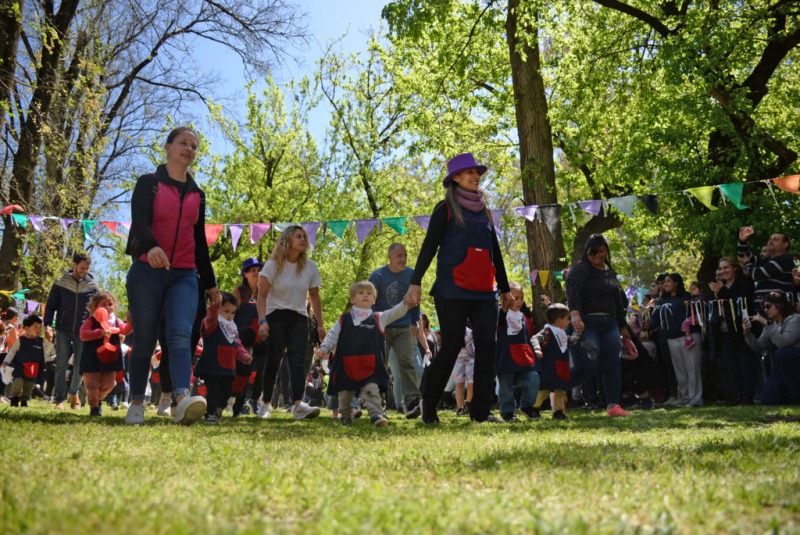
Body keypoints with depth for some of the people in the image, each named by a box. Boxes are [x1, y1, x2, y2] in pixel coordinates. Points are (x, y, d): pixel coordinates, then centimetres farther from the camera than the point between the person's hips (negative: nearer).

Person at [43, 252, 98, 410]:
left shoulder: (92, 286, 5)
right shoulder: (60, 284, 1)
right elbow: (50, 306, 3)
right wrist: (47, 325, -8)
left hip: (82, 332, 1)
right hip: (63, 330, -1)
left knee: (80, 365, 3)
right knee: (61, 364, -2)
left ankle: (74, 393, 23)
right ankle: (60, 399, 2)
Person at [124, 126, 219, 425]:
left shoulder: (197, 195, 17)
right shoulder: (148, 184, 3)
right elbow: (139, 222, -14)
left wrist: (210, 283, 19)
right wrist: (150, 247, -36)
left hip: (185, 277, 3)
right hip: (147, 272, -2)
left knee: (180, 337, -16)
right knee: (144, 342, 1)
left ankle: (183, 401, -34)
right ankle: (136, 405, 14)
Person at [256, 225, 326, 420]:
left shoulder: (310, 266, 2)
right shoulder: (274, 264, -7)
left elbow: (314, 296, 10)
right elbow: (262, 295, -9)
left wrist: (320, 324, 6)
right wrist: (262, 321, -21)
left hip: (299, 318, 2)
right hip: (275, 316, -2)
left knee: (298, 359, -13)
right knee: (273, 360, -5)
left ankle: (298, 404, -26)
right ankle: (266, 403, 8)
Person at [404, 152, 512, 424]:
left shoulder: (484, 211, 19)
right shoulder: (446, 209, 2)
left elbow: (495, 252, 24)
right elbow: (429, 246, -3)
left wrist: (505, 288, 24)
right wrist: (415, 283, -12)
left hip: (484, 292, 5)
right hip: (452, 291, -5)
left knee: (487, 346, -5)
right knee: (451, 347, -5)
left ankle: (481, 410, 0)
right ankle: (428, 406, 10)